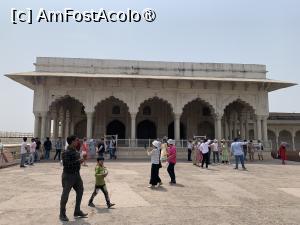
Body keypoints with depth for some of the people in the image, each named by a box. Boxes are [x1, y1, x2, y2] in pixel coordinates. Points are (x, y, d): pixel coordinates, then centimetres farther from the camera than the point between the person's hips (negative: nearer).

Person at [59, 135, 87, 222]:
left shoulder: (76, 151, 7)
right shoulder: (66, 152, -18)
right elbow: (65, 164, -28)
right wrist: (77, 161, -26)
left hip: (77, 175, 9)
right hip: (68, 175, -9)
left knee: (80, 191, 14)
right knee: (65, 194, 3)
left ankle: (77, 211, 29)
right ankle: (62, 214, 20)